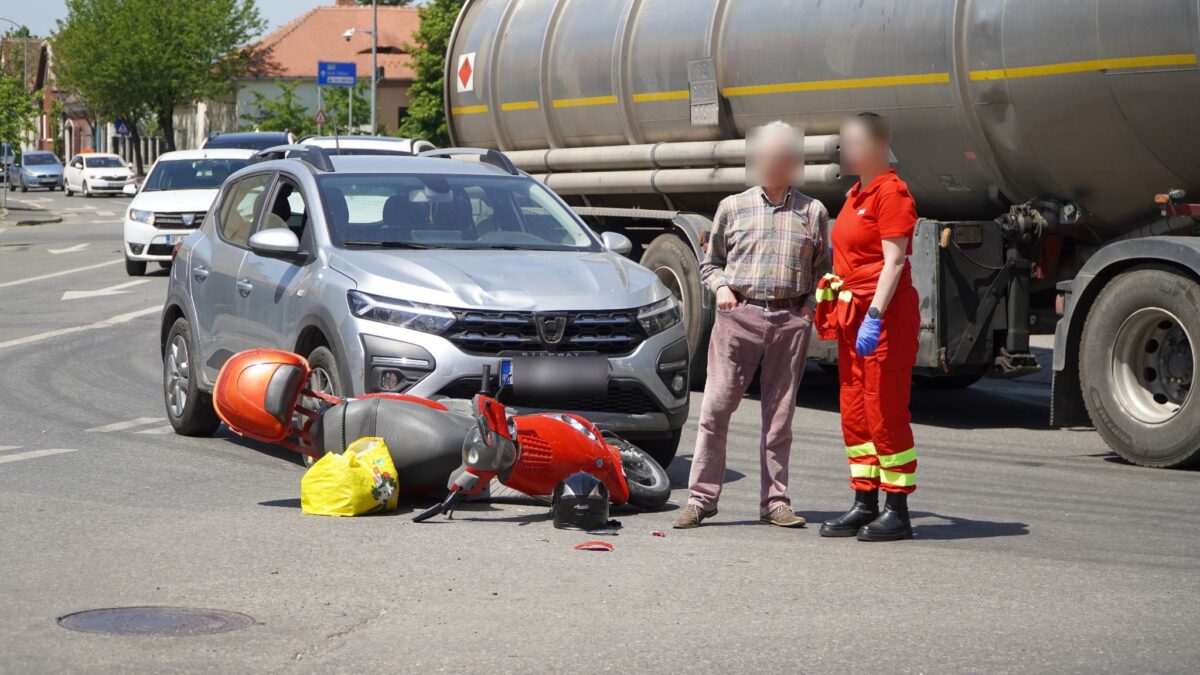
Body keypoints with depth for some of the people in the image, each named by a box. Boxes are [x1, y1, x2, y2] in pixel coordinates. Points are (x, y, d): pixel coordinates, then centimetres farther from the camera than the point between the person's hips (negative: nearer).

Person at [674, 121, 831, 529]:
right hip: (738, 315, 0)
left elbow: (822, 270, 17)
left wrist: (812, 304, 1)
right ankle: (701, 497, 0)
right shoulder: (733, 207, 12)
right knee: (716, 407, -4)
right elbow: (711, 263, 18)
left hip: (791, 320, 1)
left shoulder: (813, 212, 12)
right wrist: (720, 286, -2)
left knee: (780, 414, 4)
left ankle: (775, 501, 11)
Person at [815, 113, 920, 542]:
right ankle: (865, 504, 17)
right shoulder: (857, 194, 17)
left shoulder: (891, 192, -12)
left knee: (885, 413, -6)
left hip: (886, 314, -10)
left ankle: (897, 511, 0)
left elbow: (894, 261, -18)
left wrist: (874, 317, -24)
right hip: (854, 315, 10)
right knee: (854, 412, 10)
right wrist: (843, 313, 19)